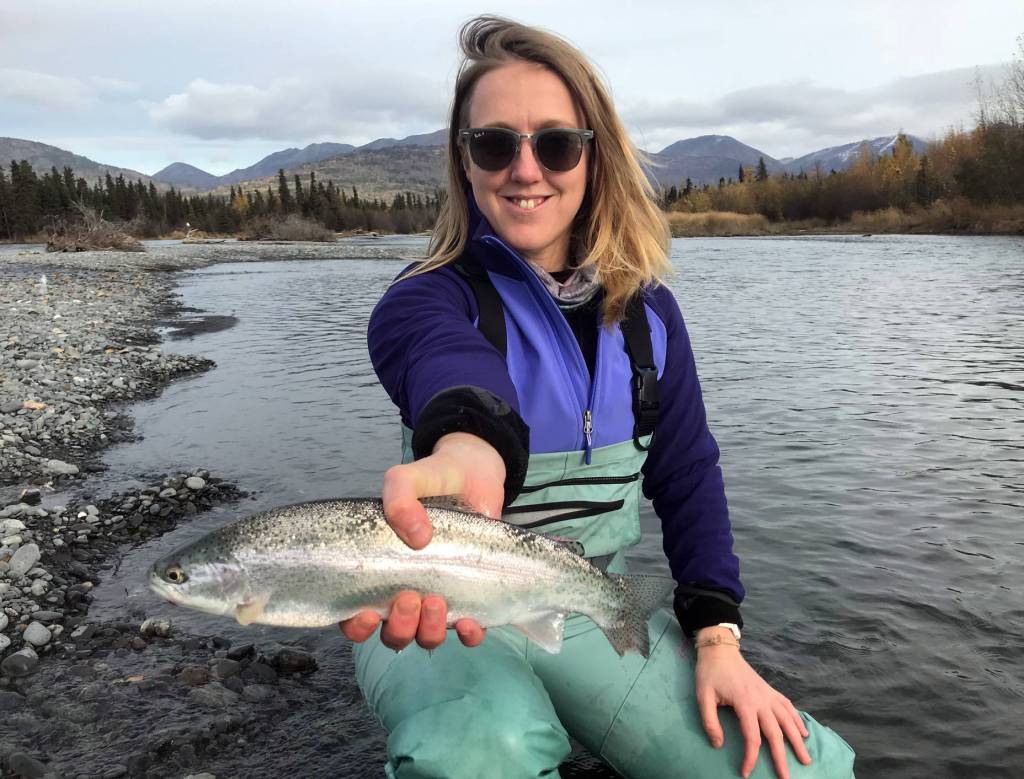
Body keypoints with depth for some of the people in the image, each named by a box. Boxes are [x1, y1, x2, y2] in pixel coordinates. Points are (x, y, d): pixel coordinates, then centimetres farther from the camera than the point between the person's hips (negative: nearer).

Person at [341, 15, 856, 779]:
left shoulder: (646, 310, 0)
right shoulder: (428, 297, -13)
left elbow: (689, 476, 4)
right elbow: (445, 362, -39)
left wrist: (717, 636, -7)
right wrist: (466, 450, -62)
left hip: (593, 609, 5)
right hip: (444, 612, -4)